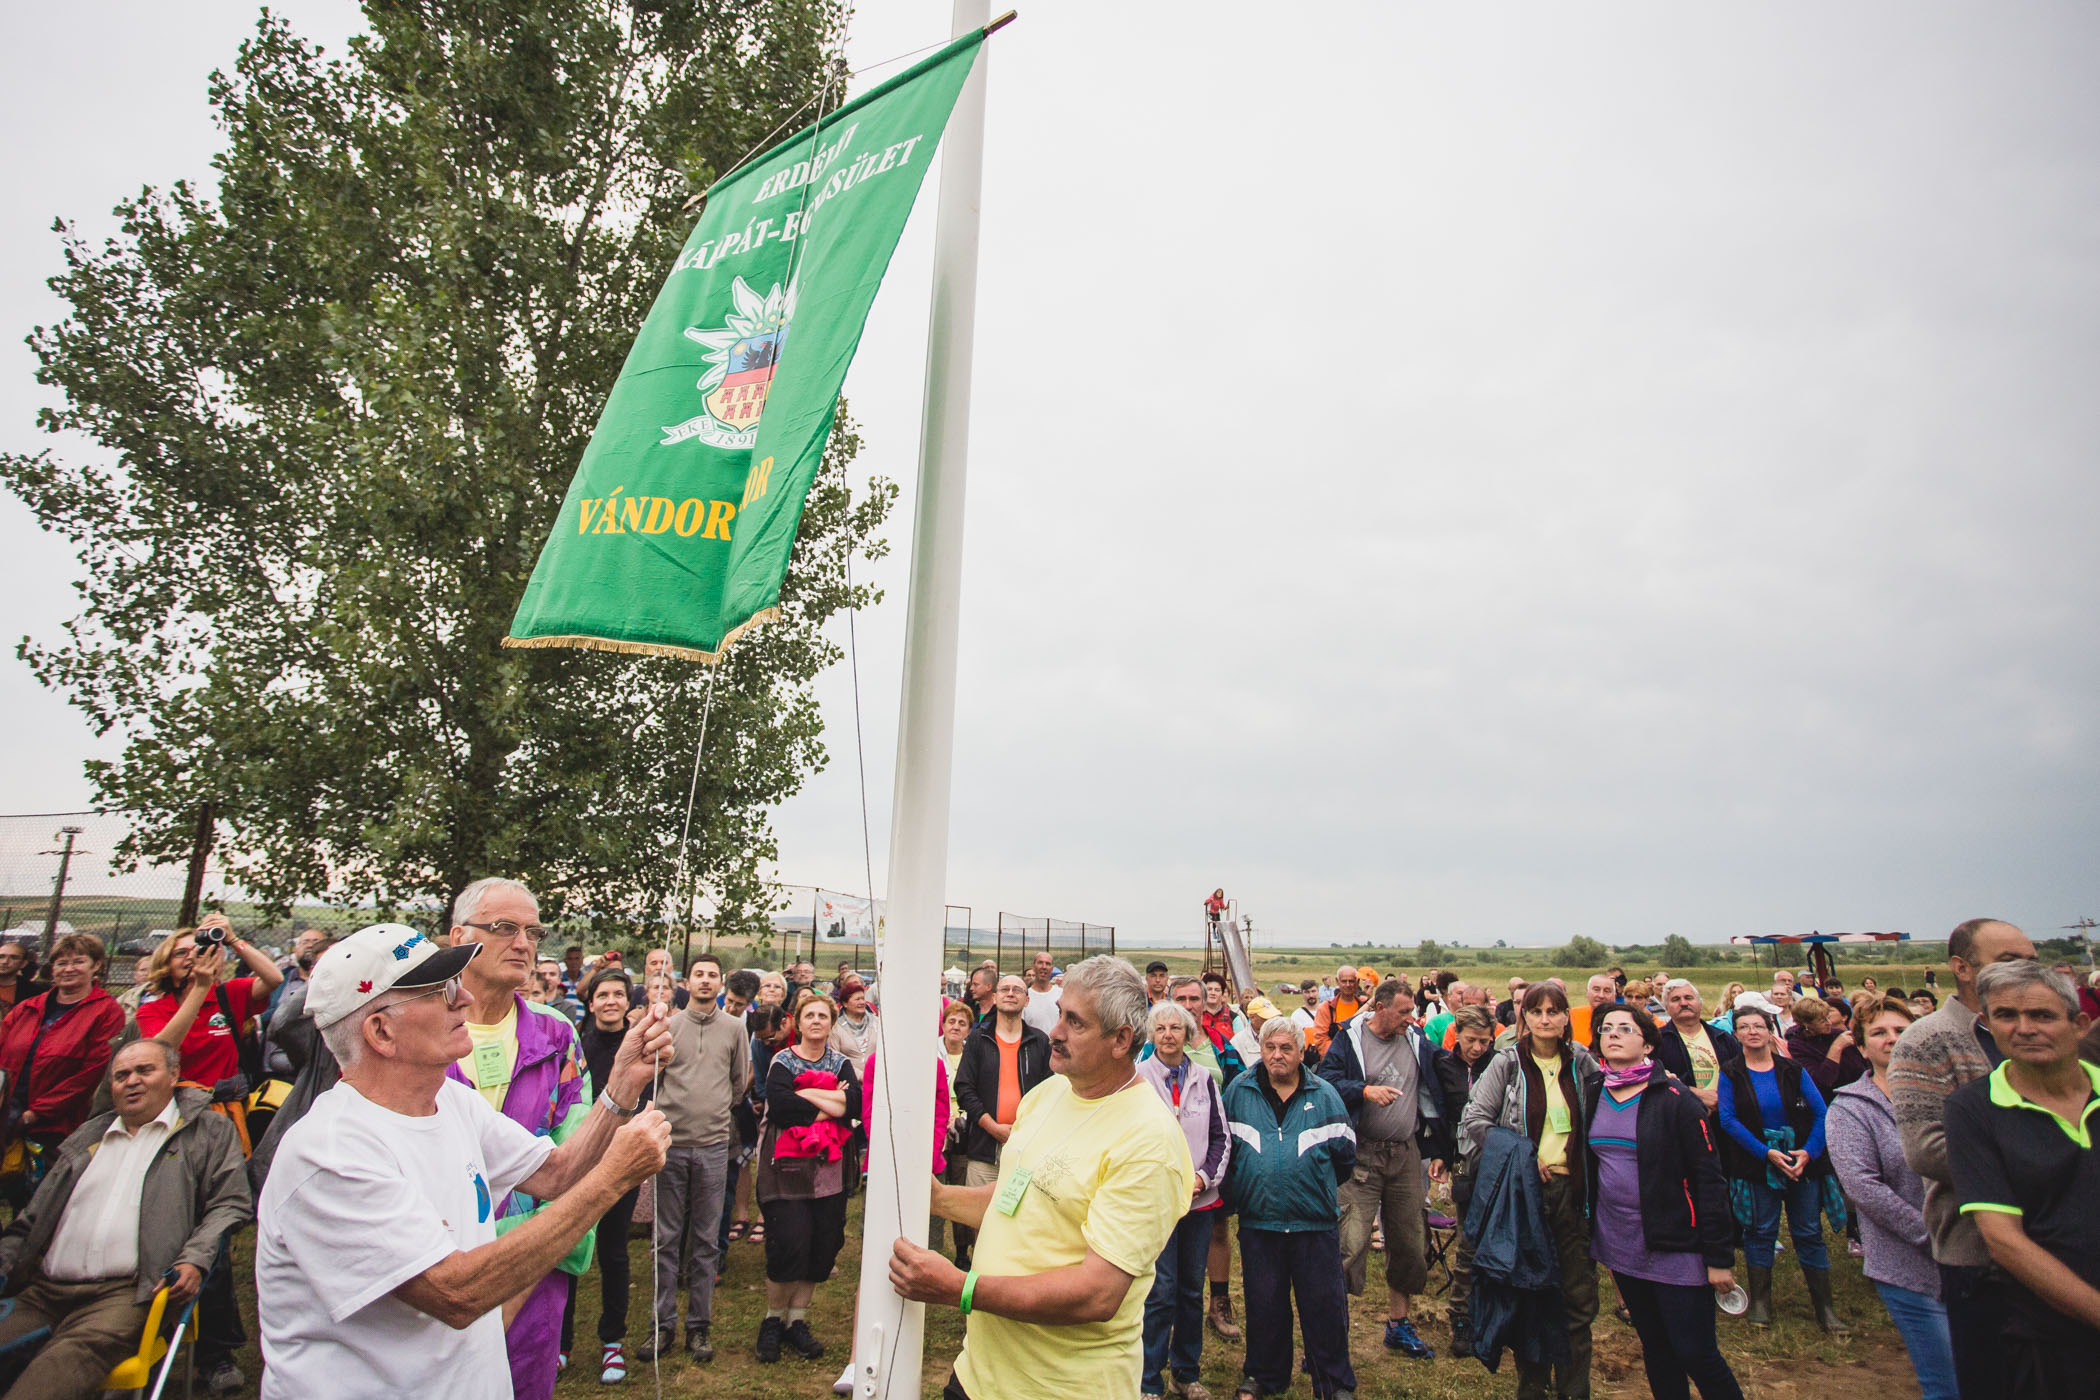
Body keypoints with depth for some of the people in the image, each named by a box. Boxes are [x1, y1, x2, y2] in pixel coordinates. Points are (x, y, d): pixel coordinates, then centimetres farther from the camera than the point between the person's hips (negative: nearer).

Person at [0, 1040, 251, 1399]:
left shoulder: (208, 1132, 10)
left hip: (126, 1294, -5)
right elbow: (34, 1218, 28)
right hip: (42, 1291, 5)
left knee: (65, 1360, -32)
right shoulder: (88, 1136, 26)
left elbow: (229, 1204, 2)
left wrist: (194, 1260, -13)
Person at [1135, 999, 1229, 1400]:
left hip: (1200, 1198, 4)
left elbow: (1221, 1137, 9)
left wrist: (1205, 1177, -5)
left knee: (1192, 1288, 13)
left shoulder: (1203, 1079, 6)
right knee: (1162, 1289, -4)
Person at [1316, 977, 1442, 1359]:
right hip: (1361, 1154, -5)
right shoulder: (1348, 1041, -6)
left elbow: (1434, 1095, 15)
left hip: (1406, 1155, 5)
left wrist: (1438, 1151, 12)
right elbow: (1325, 1083, -13)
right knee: (1350, 1244, -10)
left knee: (1409, 1242, 13)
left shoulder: (1418, 1043, 8)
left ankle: (1399, 1325, 31)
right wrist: (1365, 1090, -25)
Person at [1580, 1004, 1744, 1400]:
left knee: (1695, 1353, -1)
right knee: (1655, 1347, 15)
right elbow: (1586, 1167, 13)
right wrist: (1593, 1237, 12)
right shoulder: (1593, 1094, 3)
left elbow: (1709, 1177, -11)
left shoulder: (1675, 1099, -11)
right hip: (1621, 1247, 5)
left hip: (1676, 1248, -5)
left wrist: (1720, 1256, -12)